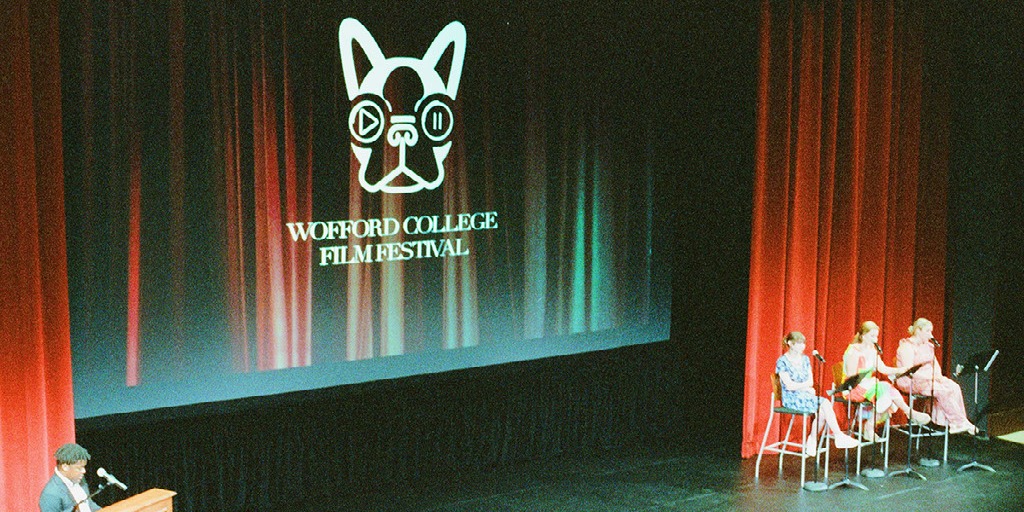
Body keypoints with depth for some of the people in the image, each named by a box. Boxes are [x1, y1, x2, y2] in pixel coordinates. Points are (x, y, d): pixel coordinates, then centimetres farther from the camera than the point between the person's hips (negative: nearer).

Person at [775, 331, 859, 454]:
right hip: (791, 399, -7)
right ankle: (839, 436, -19)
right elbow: (789, 385, -14)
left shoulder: (805, 359, 13)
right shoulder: (782, 361, -7)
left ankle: (812, 441, -9)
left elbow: (811, 382, 8)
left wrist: (799, 386, -11)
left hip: (805, 395, 7)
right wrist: (806, 385, -6)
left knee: (823, 410, -23)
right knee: (825, 404, -24)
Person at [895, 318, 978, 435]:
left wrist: (939, 376, -5)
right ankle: (960, 423, -20)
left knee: (954, 387, -15)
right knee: (942, 390, -28)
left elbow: (936, 365, 17)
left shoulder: (928, 346, 16)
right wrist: (929, 377, -22)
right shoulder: (907, 346, -10)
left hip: (930, 379, 8)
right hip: (911, 382, -8)